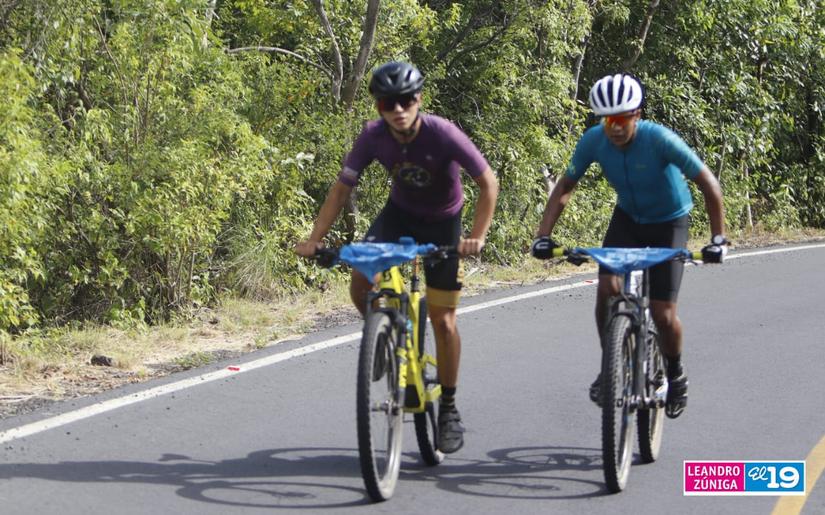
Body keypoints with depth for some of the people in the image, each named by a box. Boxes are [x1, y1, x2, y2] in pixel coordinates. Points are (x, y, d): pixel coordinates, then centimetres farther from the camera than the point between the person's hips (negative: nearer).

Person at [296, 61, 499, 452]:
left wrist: (477, 237, -35)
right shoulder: (374, 136, -20)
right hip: (399, 213, 3)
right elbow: (342, 187, -12)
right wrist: (315, 238, -20)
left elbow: (488, 182, -24)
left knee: (442, 320, -5)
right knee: (360, 285, -20)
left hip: (441, 222, -3)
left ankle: (449, 409, 10)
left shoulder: (443, 134, -29)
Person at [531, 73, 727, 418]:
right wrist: (543, 236, -19)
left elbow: (708, 185, -27)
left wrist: (718, 238, -32)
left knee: (662, 313, -8)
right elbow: (564, 188, -9)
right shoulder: (593, 141, -21)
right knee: (607, 287, -20)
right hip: (627, 218, 3)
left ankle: (675, 374, 21)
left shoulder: (659, 139, -32)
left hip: (669, 222, -3)